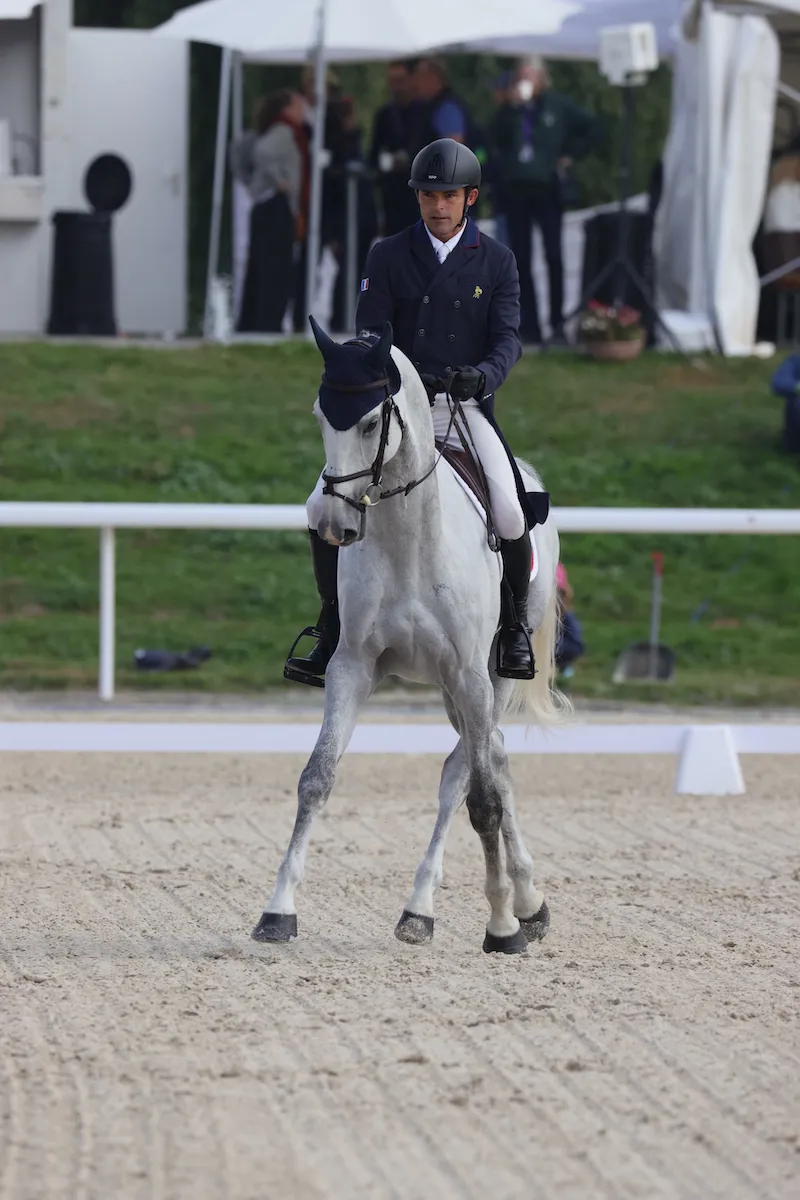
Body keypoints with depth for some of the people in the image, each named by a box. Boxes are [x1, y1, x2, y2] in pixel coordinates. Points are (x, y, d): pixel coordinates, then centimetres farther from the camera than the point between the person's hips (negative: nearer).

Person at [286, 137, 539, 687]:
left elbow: (508, 336, -3)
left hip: (466, 406, -1)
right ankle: (333, 637, 4)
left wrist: (483, 375, -25)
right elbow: (370, 330, 0)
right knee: (322, 508, -11)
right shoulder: (389, 256, 5)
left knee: (510, 516, -23)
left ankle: (517, 626, 3)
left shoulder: (497, 261, 4)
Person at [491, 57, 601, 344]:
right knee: (521, 260, 2)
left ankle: (558, 323, -2)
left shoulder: (557, 106, 4)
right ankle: (529, 326, 5)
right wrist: (512, 107, -17)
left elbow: (592, 129, 8)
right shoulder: (510, 108, 8)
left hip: (547, 188, -2)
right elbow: (497, 137, -9)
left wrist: (570, 155, 2)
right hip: (515, 188, 2)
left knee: (553, 256, -5)